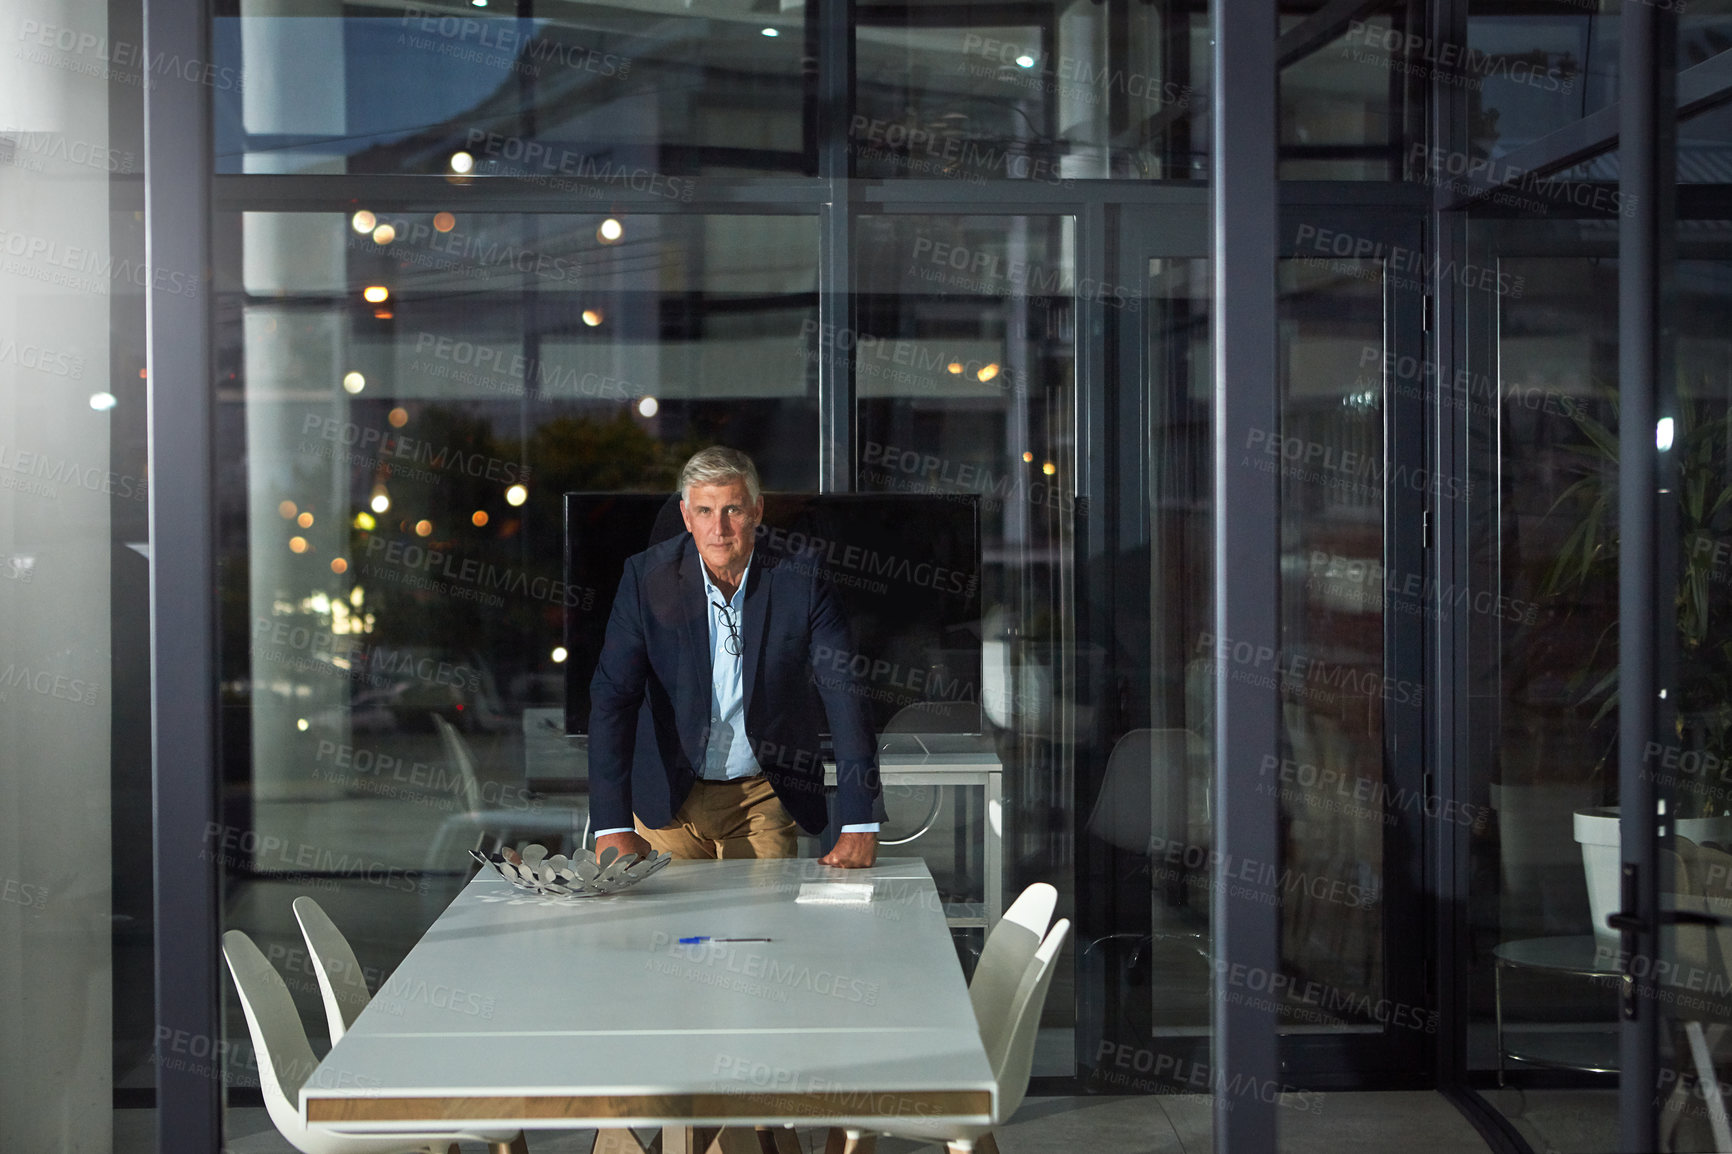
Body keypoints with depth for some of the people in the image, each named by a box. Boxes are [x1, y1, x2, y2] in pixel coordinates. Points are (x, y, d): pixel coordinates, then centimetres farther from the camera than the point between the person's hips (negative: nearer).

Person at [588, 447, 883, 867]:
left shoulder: (800, 581, -13)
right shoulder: (647, 576, -12)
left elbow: (846, 697, -13)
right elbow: (612, 696, -15)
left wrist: (860, 826, -20)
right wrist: (613, 827, -24)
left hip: (764, 797, 0)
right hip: (668, 799, 0)